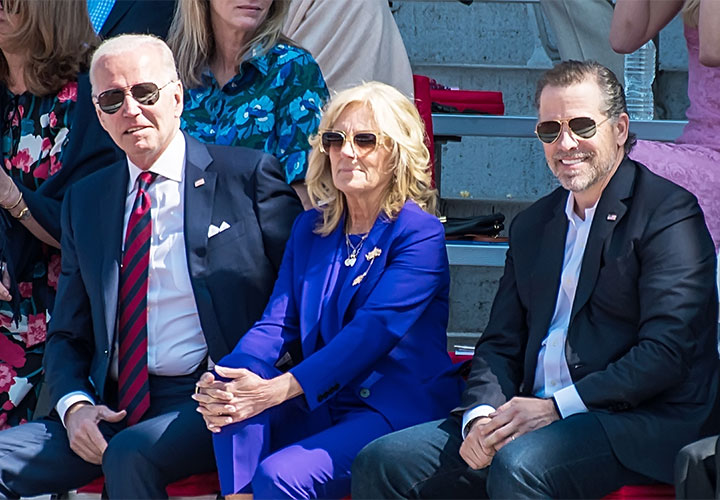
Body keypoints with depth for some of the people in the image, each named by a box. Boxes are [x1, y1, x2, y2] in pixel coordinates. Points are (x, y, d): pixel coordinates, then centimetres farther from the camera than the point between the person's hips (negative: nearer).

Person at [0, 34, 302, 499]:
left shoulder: (248, 176, 2)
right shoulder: (84, 200, 16)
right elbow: (68, 334, 18)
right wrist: (75, 405, -4)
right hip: (110, 407, 4)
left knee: (130, 454, -33)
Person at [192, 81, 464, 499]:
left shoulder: (420, 233, -7)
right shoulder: (311, 229, 14)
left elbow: (373, 330, -19)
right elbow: (278, 323, 4)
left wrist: (276, 390, -29)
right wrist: (222, 383, -18)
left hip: (398, 409, -6)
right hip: (321, 406, 6)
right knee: (234, 405, -23)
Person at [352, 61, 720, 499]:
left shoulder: (669, 213, -4)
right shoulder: (533, 225, 20)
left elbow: (666, 352, -13)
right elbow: (501, 343, 17)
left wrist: (555, 408, -17)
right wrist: (481, 415, -5)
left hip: (643, 423, -7)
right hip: (531, 416, 7)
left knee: (518, 465, -36)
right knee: (381, 464, -9)